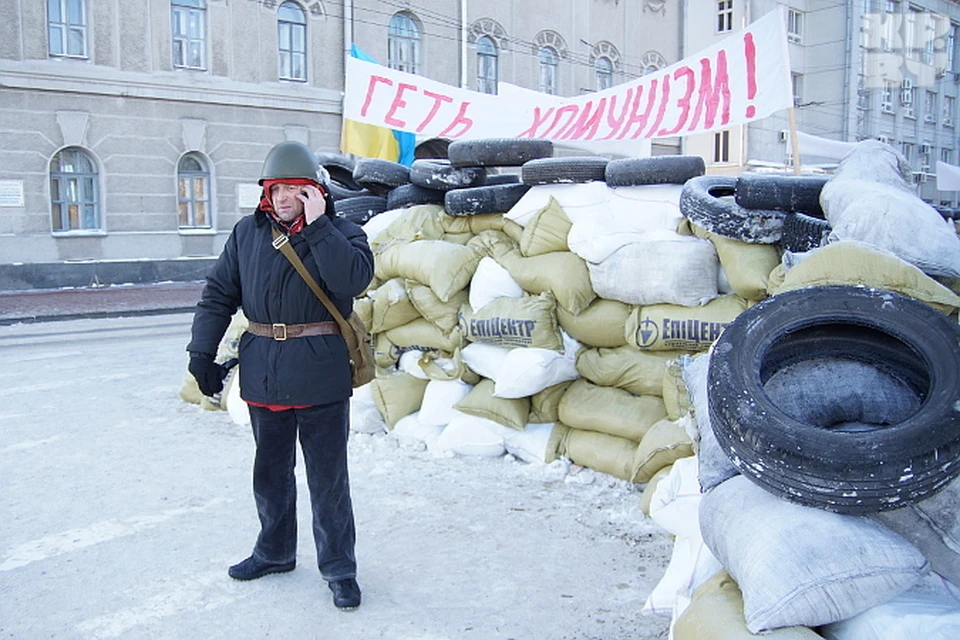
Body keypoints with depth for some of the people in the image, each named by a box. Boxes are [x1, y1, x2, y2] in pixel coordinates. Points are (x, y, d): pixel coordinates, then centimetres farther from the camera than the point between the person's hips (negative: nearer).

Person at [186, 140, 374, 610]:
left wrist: (317, 226, -22)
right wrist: (202, 353, 5)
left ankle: (339, 568, 18)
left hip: (320, 374, -4)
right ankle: (274, 552, 38)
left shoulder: (342, 232, -3)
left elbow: (354, 279, -24)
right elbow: (218, 295, 10)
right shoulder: (247, 233, 7)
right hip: (262, 373, 4)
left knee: (327, 476, 4)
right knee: (270, 471, 19)